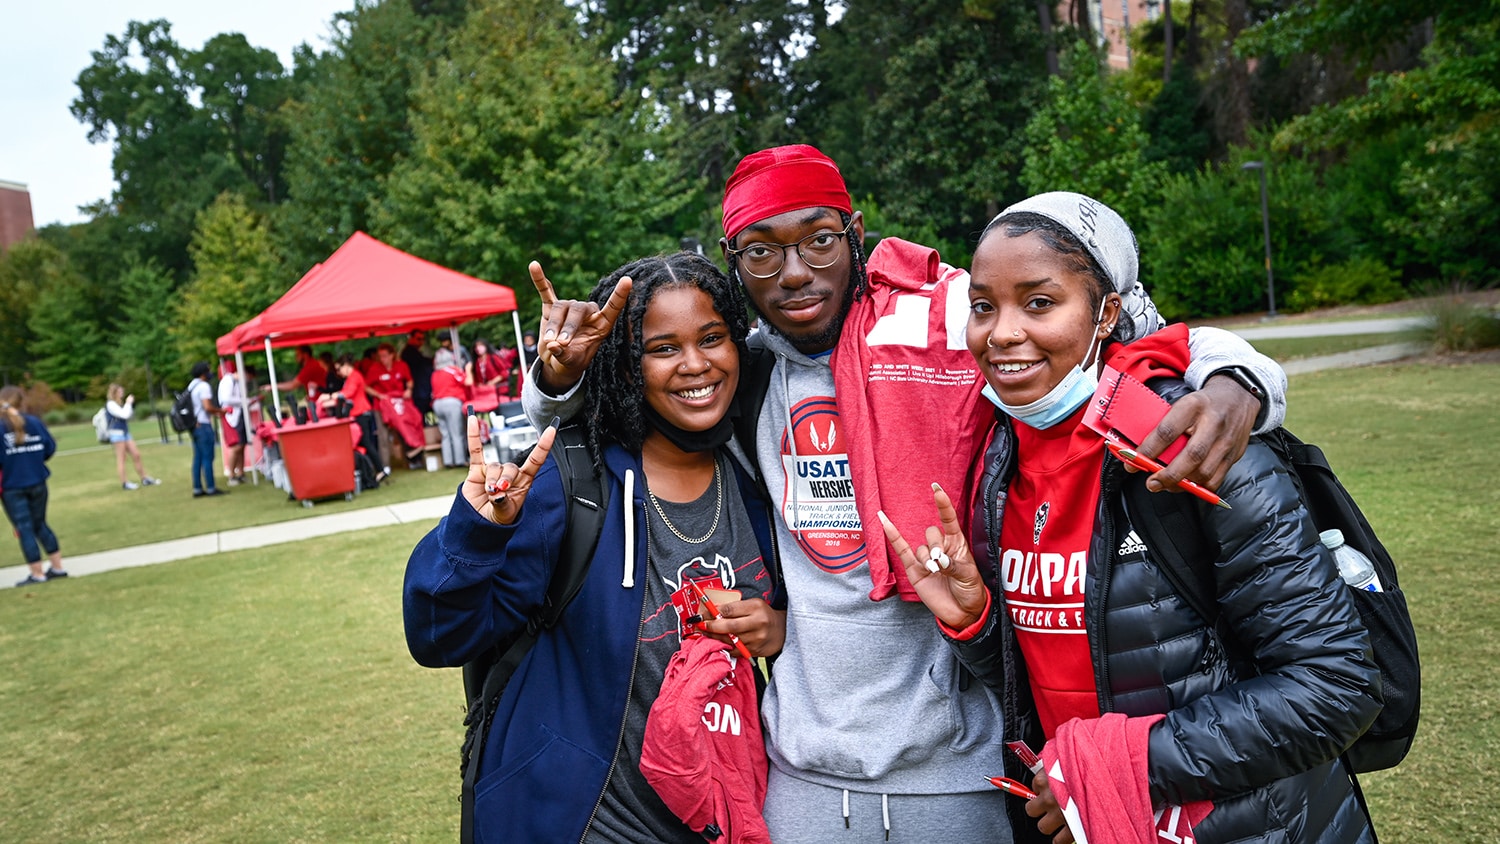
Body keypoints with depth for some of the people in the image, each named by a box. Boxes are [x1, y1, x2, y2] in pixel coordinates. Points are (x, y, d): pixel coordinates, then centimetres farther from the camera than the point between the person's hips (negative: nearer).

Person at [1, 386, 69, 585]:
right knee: (40, 525, 18)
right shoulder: (35, 422, -2)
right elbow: (50, 447, 1)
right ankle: (57, 567, 19)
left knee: (24, 529, 3)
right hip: (37, 483, 4)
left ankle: (37, 574, 6)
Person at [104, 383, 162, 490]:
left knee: (136, 455, 8)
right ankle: (124, 483, -3)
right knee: (121, 458, -5)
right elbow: (124, 415, -19)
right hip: (117, 433, -9)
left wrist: (132, 405, 8)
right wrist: (128, 403, -7)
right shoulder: (110, 404, -10)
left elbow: (129, 417, 20)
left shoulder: (118, 404, 16)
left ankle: (144, 479, 13)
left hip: (125, 432, 9)